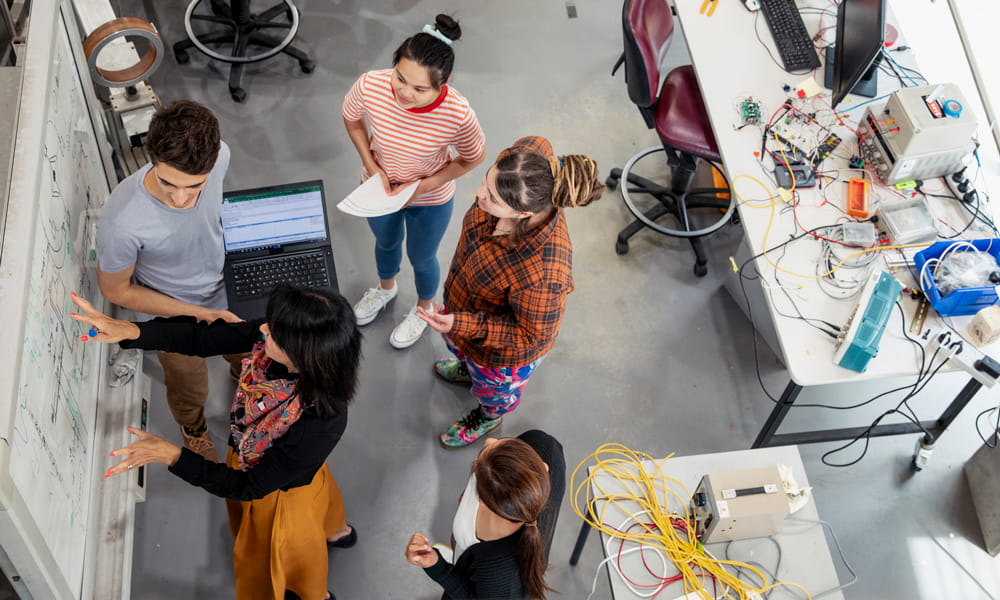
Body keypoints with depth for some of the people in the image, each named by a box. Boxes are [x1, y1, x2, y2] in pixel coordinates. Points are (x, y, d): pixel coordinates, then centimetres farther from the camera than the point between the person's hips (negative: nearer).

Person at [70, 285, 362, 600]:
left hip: (282, 494, -5)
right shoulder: (275, 334, -31)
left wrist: (172, 455, -33)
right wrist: (129, 331, -32)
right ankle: (337, 530, 72)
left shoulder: (319, 424, -46)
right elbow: (201, 338, -19)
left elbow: (248, 487, -31)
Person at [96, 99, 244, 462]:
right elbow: (116, 291, -22)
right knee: (190, 389, 27)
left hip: (225, 291, 3)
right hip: (174, 317, -3)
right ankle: (193, 426, 62)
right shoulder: (121, 222, -43)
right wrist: (199, 313, -23)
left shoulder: (219, 156, -31)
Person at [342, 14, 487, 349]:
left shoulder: (458, 115, -38)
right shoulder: (371, 86, -33)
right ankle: (385, 289, 67)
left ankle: (424, 309, 59)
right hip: (379, 187, 3)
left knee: (421, 258, 25)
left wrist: (423, 185, -22)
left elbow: (473, 158, -17)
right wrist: (371, 165, -17)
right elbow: (351, 118, -9)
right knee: (386, 243, 32)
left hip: (431, 201, -2)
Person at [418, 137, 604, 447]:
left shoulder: (542, 274, -51)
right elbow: (534, 143, -8)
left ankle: (489, 418, 70)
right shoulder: (516, 161, -36)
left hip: (502, 351, -6)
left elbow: (533, 335, -31)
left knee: (492, 388, 33)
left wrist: (463, 324, -35)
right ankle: (467, 368, 78)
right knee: (457, 344, 41)